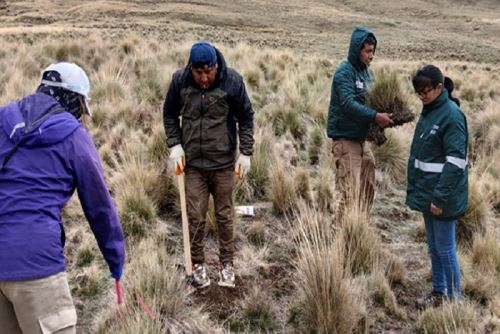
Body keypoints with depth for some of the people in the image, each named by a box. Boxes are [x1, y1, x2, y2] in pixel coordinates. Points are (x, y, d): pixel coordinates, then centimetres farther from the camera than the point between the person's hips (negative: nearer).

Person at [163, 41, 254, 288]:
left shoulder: (232, 80, -10)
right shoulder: (180, 80, -6)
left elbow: (246, 117, 0)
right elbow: (170, 113, 9)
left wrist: (246, 152, -4)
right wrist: (174, 144, -2)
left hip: (223, 162, -1)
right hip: (193, 163, 1)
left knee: (225, 216, 9)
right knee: (195, 217, 4)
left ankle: (227, 264, 25)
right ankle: (197, 264, 21)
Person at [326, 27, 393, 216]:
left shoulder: (367, 72, 13)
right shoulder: (344, 72, -13)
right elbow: (348, 103, -25)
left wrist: (384, 116, -4)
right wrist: (375, 116, -31)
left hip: (362, 138, 9)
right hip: (345, 139, -9)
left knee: (368, 190, 16)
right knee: (351, 194, -11)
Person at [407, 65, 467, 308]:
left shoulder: (452, 114, -16)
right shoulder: (428, 112, 9)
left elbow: (456, 161, -20)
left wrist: (440, 197, -21)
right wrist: (414, 188, 15)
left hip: (443, 196, -8)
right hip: (426, 192, 8)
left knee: (445, 249, 2)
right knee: (434, 248, 17)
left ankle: (454, 299, 16)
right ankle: (438, 292, 30)